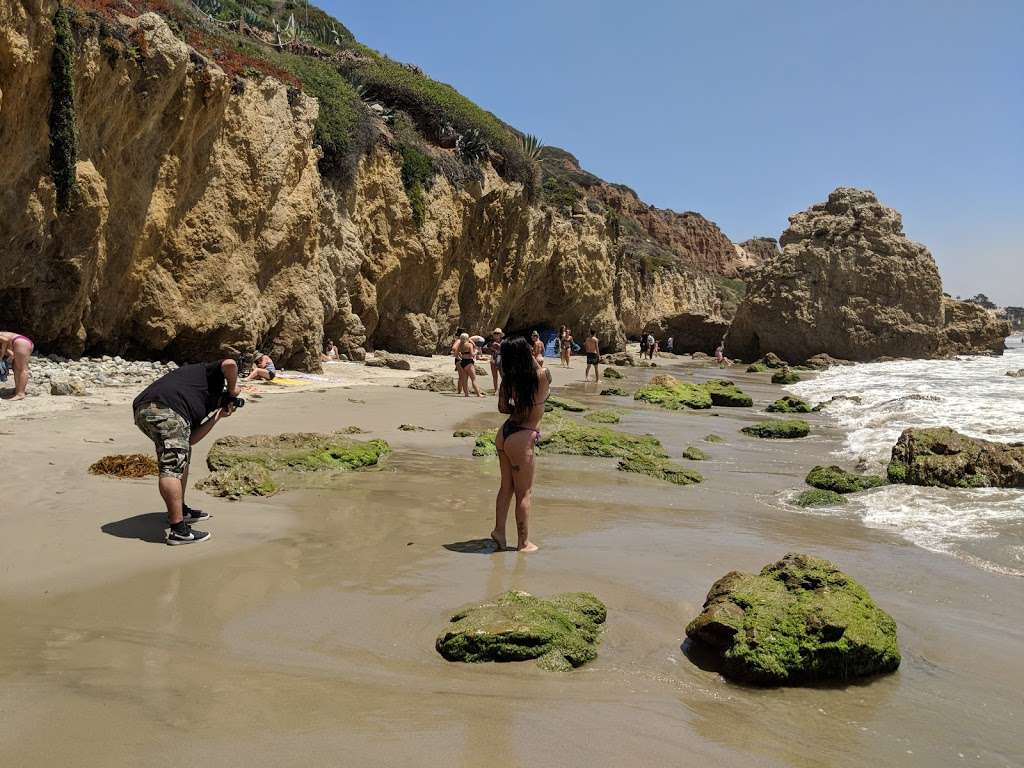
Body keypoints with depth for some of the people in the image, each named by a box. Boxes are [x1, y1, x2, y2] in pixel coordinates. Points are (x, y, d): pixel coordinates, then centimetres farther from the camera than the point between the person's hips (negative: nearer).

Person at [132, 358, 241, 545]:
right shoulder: (210, 371, 22)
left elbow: (191, 438, 23)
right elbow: (230, 364, -1)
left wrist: (216, 417, 26)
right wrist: (233, 388, 16)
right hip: (165, 407, -9)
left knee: (183, 454, 27)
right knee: (172, 468, -13)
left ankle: (180, 510, 36)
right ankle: (178, 530, -17)